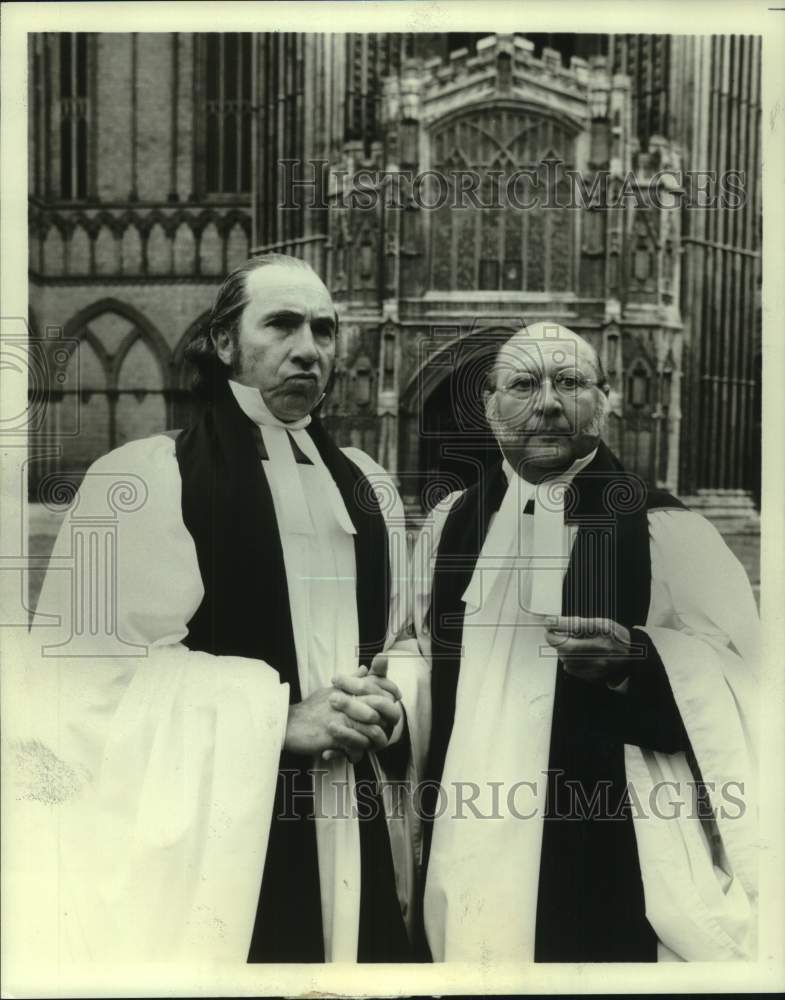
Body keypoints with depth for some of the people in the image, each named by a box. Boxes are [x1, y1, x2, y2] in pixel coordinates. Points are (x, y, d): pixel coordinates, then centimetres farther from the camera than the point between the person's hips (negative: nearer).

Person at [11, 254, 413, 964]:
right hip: (211, 830, -5)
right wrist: (280, 716, -17)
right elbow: (93, 673, -14)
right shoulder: (143, 477, -8)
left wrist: (388, 702, -5)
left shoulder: (367, 484, 11)